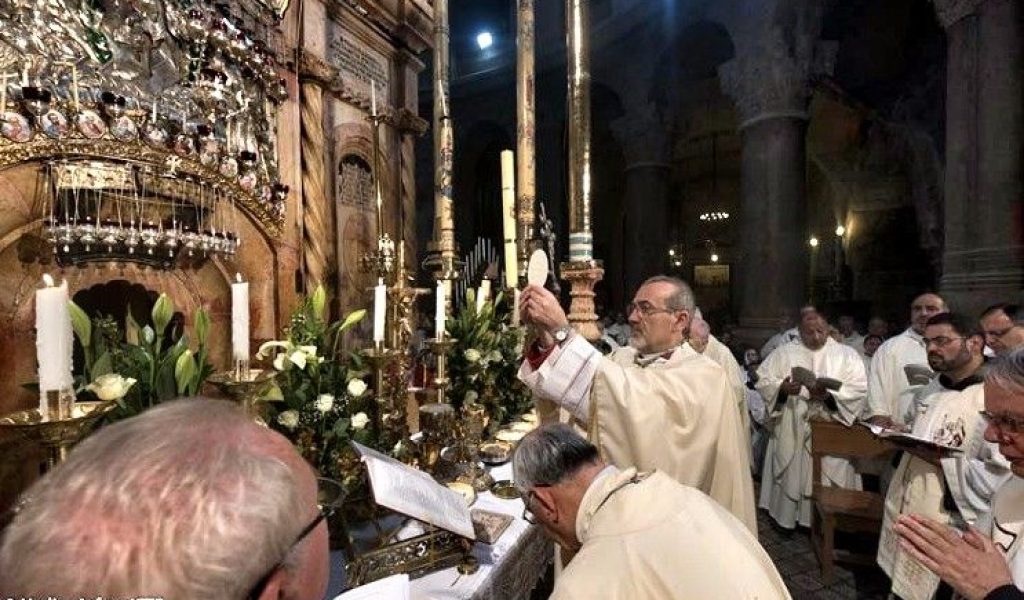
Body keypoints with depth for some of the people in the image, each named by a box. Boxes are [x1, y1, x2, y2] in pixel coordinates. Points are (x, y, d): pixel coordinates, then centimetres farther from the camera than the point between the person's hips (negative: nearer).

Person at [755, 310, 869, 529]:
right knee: (790, 475, 6)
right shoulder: (784, 352, 6)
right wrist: (781, 388, -20)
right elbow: (763, 379, 0)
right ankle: (785, 518, 22)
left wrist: (828, 395, -22)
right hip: (790, 431, 1)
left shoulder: (847, 354, 4)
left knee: (827, 479, 3)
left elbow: (859, 388, -6)